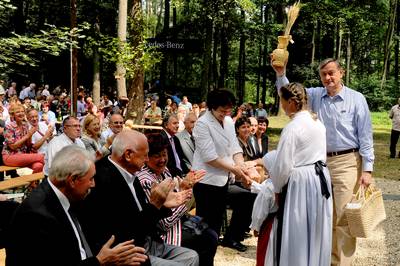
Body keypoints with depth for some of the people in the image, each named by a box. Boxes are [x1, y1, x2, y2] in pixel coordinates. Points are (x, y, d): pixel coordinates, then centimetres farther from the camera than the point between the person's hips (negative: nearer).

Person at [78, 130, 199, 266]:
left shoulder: (129, 175, 4)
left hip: (147, 244, 9)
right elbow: (127, 236, -24)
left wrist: (164, 205, 0)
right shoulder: (105, 181, -24)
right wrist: (154, 204, -19)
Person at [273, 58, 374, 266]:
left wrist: (367, 169, -9)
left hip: (347, 163, -4)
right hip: (321, 161, 4)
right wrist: (281, 74, -16)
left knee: (344, 218, -3)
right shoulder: (316, 95, 7)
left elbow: (365, 136, -4)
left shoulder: (356, 99, -4)